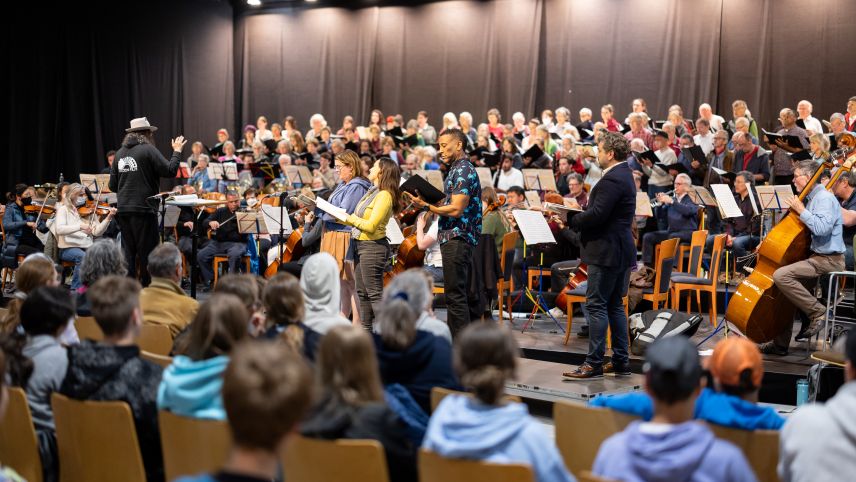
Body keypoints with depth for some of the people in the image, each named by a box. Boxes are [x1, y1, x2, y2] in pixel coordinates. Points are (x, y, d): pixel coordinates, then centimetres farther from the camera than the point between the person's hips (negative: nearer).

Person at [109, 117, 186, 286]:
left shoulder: (120, 152, 10)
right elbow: (170, 171, -13)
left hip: (123, 209, 6)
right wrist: (177, 151, -1)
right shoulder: (148, 149, -9)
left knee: (128, 252, 12)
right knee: (147, 253, 0)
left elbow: (113, 186, 14)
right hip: (143, 209, -6)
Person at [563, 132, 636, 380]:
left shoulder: (612, 180, -18)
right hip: (621, 250, 11)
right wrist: (579, 216, 6)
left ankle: (594, 363, -5)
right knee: (615, 305, 14)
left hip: (606, 252, -11)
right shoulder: (625, 175, 15)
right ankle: (621, 361, 18)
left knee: (596, 305, -7)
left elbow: (596, 215, -24)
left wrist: (571, 220, -8)